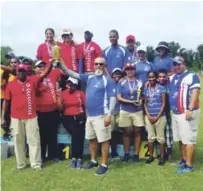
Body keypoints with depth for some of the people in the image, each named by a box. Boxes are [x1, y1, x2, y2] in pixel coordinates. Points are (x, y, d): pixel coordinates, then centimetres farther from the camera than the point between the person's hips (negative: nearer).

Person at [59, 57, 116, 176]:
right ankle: (93, 161, 32)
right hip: (90, 115, 7)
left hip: (101, 115, -7)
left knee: (104, 140, 0)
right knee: (92, 138, 16)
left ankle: (104, 165, 10)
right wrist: (60, 60, 2)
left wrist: (109, 115, -19)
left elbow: (113, 98, -12)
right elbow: (70, 73, 11)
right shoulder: (89, 78, 10)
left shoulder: (107, 80, -7)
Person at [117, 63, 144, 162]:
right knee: (127, 132, 6)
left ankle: (136, 154, 12)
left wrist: (141, 100, -8)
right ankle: (126, 154, 16)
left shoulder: (140, 83, 6)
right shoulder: (122, 83, 2)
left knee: (137, 132, 3)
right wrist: (130, 101, -14)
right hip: (125, 111, -1)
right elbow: (119, 97, -5)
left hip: (138, 111, 1)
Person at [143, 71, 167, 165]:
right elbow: (145, 104, 8)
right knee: (150, 137, 10)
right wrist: (149, 116, -4)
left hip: (160, 116, -3)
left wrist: (157, 117, -9)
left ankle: (162, 157, 15)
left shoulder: (162, 88, -3)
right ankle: (151, 156, 22)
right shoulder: (146, 89, 7)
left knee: (160, 137, 4)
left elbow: (163, 104, -5)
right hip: (149, 116, 3)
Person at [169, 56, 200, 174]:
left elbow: (195, 92, -15)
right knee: (181, 139, 14)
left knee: (189, 139, -6)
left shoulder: (192, 76, -7)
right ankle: (184, 160, 26)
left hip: (187, 112, -8)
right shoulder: (172, 77, 16)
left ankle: (189, 166, -3)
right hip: (175, 113, 8)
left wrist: (190, 109, -23)